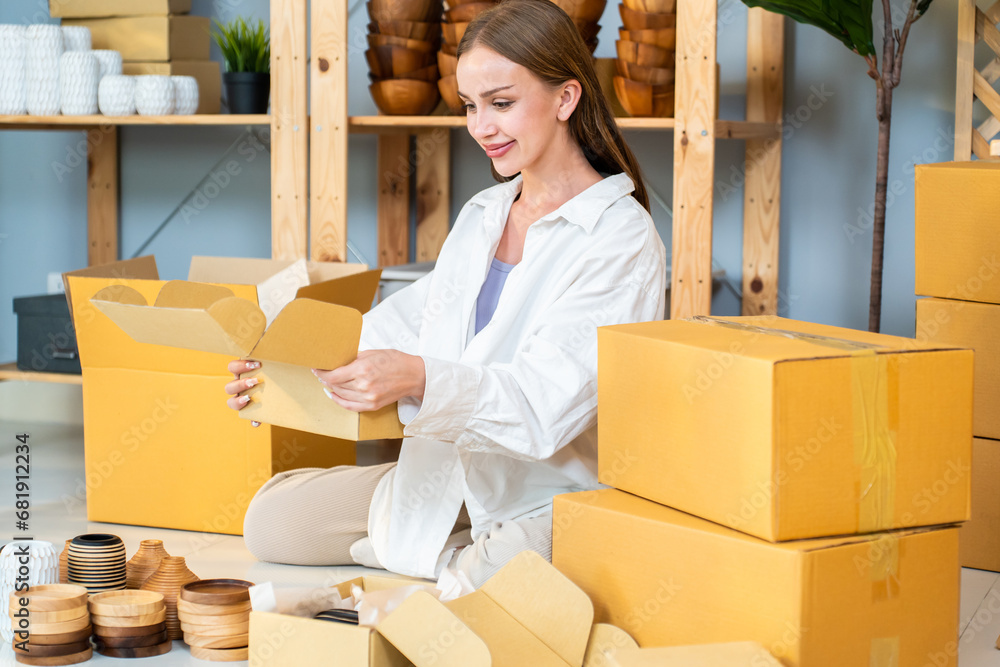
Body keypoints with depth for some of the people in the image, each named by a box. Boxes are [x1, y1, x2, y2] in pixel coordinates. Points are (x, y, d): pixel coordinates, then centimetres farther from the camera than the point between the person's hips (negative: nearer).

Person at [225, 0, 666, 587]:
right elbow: (403, 327, 11)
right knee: (270, 522, -1)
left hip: (563, 495, -8)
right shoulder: (482, 216, 12)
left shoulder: (622, 238, -14)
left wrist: (417, 379, -41)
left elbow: (548, 402, -25)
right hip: (457, 477, 8)